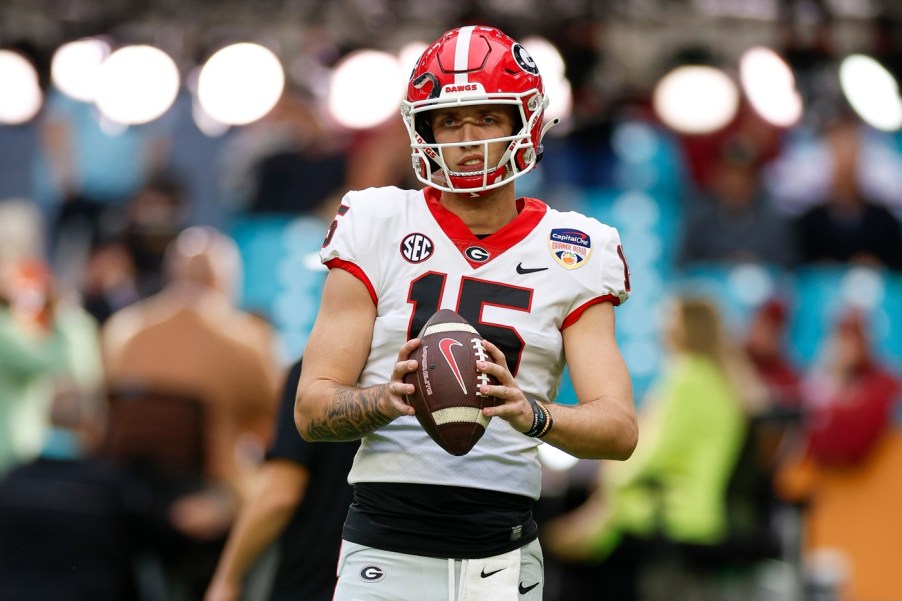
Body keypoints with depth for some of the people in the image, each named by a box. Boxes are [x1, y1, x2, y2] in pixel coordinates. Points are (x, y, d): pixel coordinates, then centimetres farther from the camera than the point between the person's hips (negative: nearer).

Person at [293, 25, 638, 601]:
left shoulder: (573, 256, 5)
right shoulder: (377, 231, 3)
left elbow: (620, 429, -4)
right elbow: (312, 408, 0)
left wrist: (532, 413, -24)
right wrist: (389, 399, -22)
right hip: (387, 550, -1)